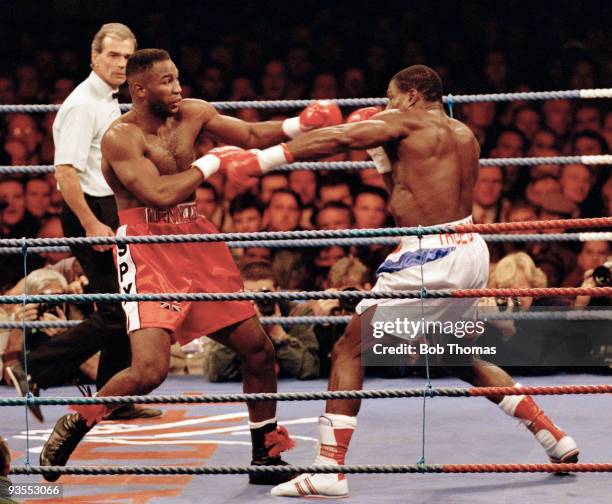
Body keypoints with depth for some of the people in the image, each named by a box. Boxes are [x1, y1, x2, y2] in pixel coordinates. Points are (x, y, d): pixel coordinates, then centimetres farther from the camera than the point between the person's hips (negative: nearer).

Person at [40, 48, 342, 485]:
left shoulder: (192, 114, 4)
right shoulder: (120, 138, -16)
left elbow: (252, 136, 15)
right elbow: (160, 194, -26)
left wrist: (299, 125, -2)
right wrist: (211, 163, -14)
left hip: (197, 246, 7)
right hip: (147, 255, -7)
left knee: (259, 350, 9)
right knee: (150, 369, -23)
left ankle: (267, 457, 25)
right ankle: (74, 425, 1)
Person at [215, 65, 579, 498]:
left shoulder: (406, 122, -3)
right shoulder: (466, 136, 18)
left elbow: (333, 141, -11)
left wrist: (256, 161, -12)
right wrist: (382, 152, 23)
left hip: (428, 258, -8)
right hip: (471, 250, 8)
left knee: (349, 352, -3)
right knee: (463, 360, 28)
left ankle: (329, 470, -11)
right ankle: (557, 440, 29)